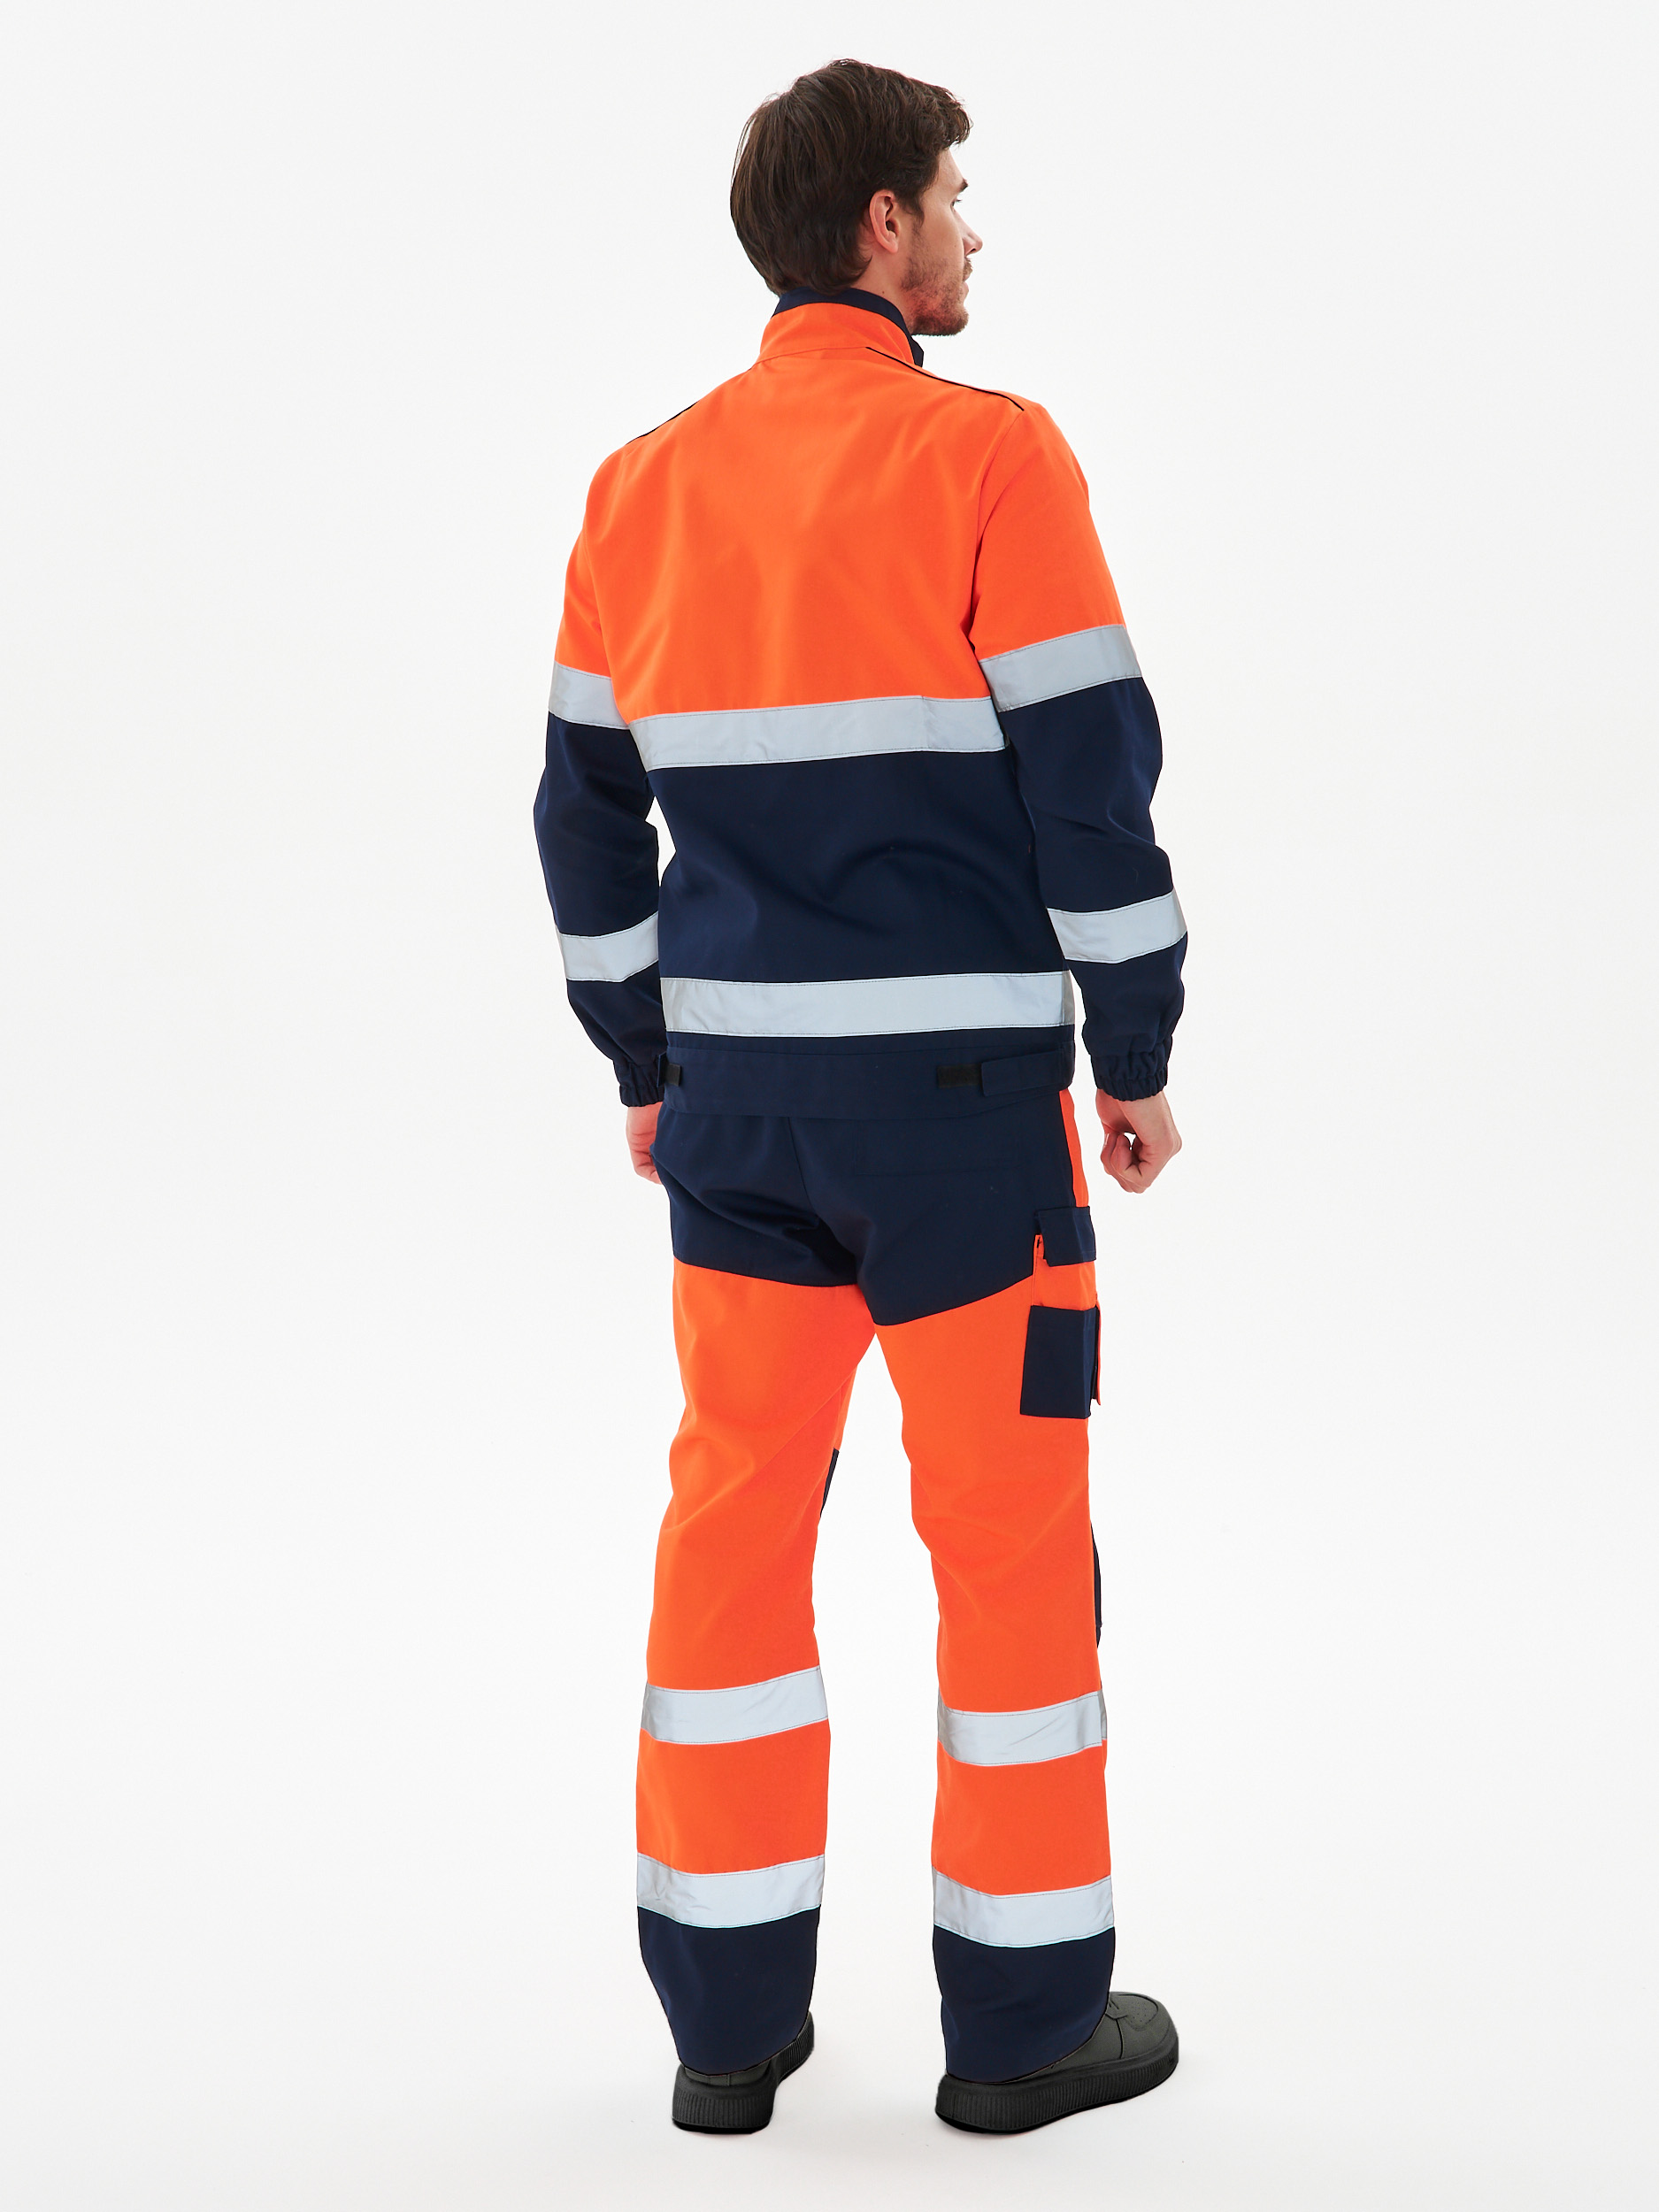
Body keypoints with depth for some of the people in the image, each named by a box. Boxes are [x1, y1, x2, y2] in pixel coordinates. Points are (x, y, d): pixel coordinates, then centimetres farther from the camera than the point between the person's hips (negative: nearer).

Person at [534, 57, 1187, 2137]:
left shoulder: (641, 484, 8)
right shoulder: (986, 455, -9)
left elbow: (586, 808, 12)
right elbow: (1092, 776, -10)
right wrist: (1139, 1053, -1)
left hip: (735, 1090, 5)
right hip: (955, 1085, -5)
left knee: (734, 1515, 11)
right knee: (1008, 1525, 5)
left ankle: (726, 2022, 17)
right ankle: (1025, 2018, 15)